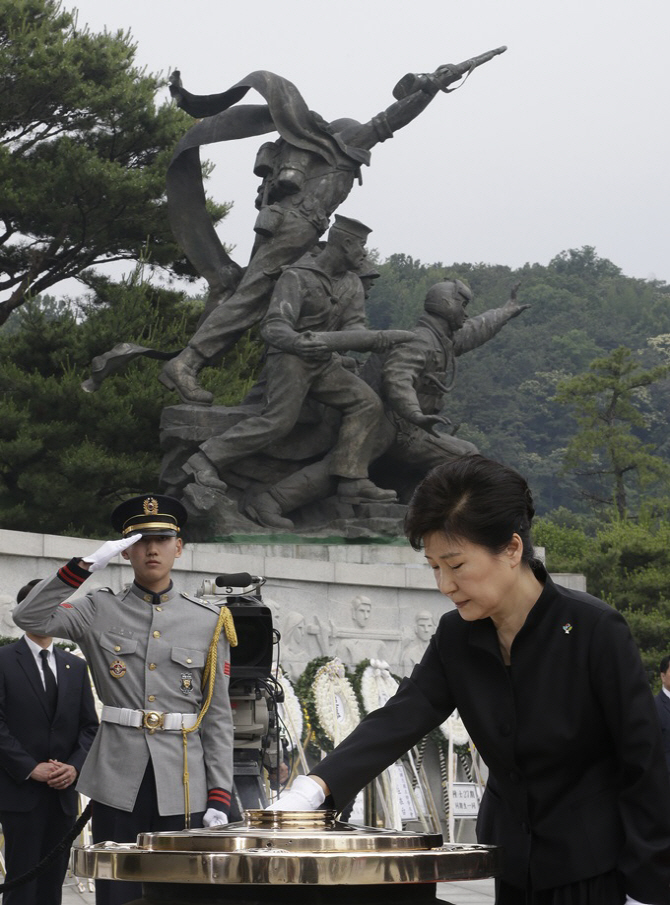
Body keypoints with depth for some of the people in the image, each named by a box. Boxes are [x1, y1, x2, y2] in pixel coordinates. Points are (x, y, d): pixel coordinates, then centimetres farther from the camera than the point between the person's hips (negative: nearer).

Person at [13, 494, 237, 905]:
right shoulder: (101, 611, 7)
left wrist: (219, 796, -2)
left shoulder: (209, 621, 6)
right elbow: (30, 617, -8)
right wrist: (87, 564, -14)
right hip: (117, 780, 0)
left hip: (181, 783, 0)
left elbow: (218, 716, 5)